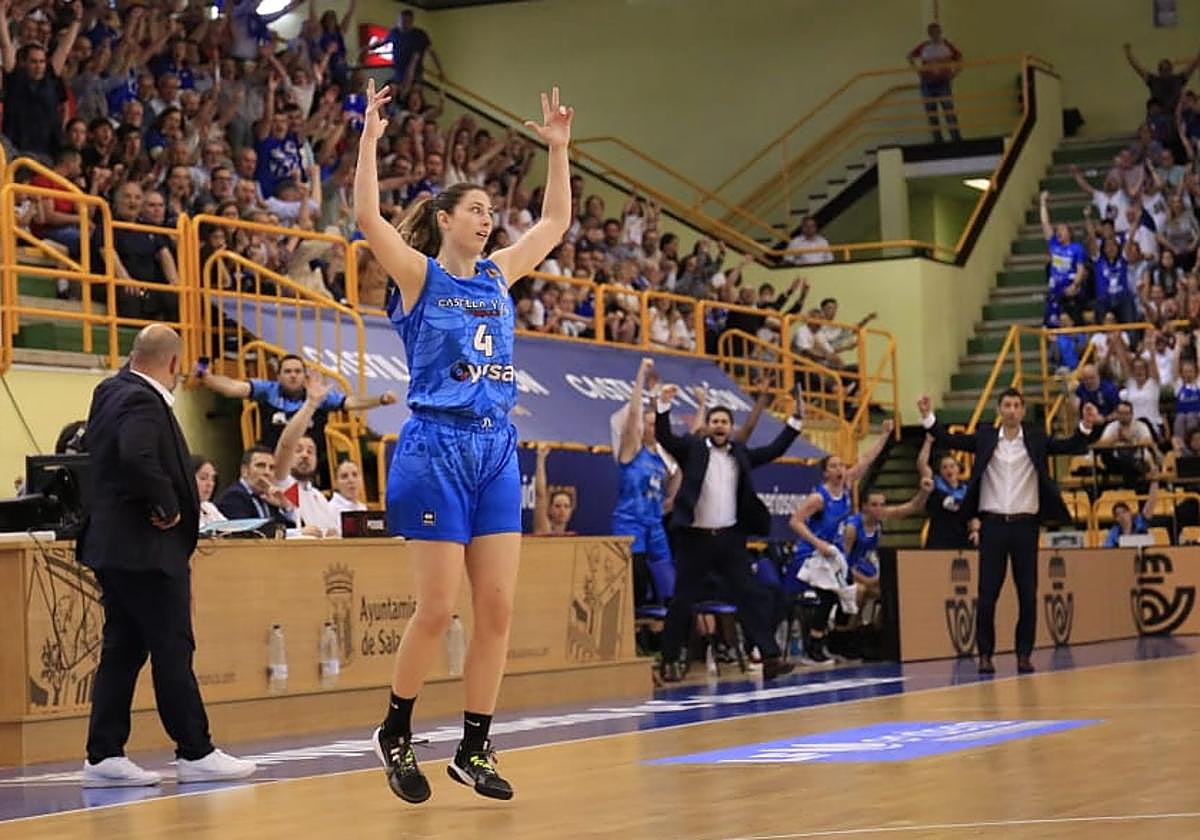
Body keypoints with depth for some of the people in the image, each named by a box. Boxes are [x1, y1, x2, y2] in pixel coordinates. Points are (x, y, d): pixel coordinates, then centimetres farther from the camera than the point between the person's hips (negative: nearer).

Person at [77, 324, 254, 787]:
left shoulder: (111, 393, 11)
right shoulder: (142, 402, -17)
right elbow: (138, 458, -31)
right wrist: (169, 508, -17)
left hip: (114, 547, 10)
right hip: (146, 549, -10)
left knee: (123, 650, 10)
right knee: (172, 650, -3)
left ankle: (104, 757, 10)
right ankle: (195, 753, 3)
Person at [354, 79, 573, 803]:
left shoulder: (498, 275, 14)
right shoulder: (419, 275, -2)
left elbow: (556, 222, 22)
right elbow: (368, 216, -16)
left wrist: (559, 147, 19)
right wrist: (371, 137, -16)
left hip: (496, 451, 6)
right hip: (437, 449, -6)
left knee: (498, 608, 1)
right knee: (438, 609, -5)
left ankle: (475, 750, 9)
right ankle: (396, 731, 14)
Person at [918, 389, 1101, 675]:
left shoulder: (1036, 439, 4)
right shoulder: (985, 437, 5)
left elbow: (1071, 446, -4)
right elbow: (949, 440, 1)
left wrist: (1088, 426, -22)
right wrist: (928, 416, -13)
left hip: (1025, 523, 0)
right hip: (993, 523, 0)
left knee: (1028, 594, 3)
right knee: (987, 592, 0)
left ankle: (1024, 655, 11)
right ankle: (985, 654, 7)